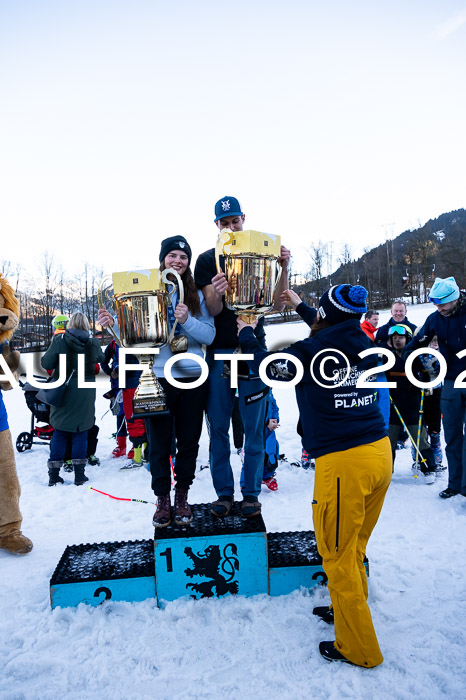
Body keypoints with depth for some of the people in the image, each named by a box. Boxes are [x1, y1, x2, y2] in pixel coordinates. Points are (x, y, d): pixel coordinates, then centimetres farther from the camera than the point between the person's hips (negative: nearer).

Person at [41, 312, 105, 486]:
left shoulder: (59, 340, -9)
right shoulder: (93, 343, -4)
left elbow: (46, 364, -7)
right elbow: (102, 360, 10)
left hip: (63, 392, 0)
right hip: (85, 395, 1)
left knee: (59, 432, 11)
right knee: (81, 432, 10)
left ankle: (54, 474, 15)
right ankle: (79, 474, 12)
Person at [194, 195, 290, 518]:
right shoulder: (207, 260, 6)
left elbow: (277, 305, 0)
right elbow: (213, 309, -6)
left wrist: (284, 268, -15)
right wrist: (216, 293, -28)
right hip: (219, 350, 1)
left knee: (254, 427, 4)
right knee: (219, 426, 5)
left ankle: (251, 493, 17)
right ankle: (224, 492, 19)